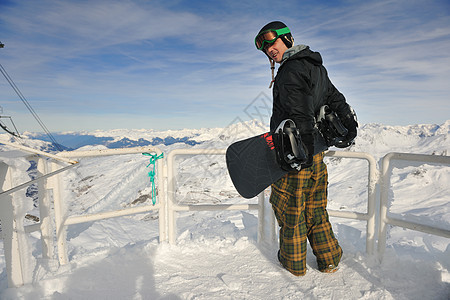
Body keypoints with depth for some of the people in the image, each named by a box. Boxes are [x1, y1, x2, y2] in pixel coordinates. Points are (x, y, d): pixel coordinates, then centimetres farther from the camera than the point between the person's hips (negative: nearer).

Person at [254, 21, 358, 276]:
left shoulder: (290, 70, -14)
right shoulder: (316, 66, 17)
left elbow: (301, 113, -24)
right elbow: (335, 98, 19)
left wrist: (304, 150, -24)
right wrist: (350, 124, 22)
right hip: (317, 152, 9)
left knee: (290, 209, 7)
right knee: (315, 209, 19)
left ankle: (294, 262, 24)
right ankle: (329, 260, 30)